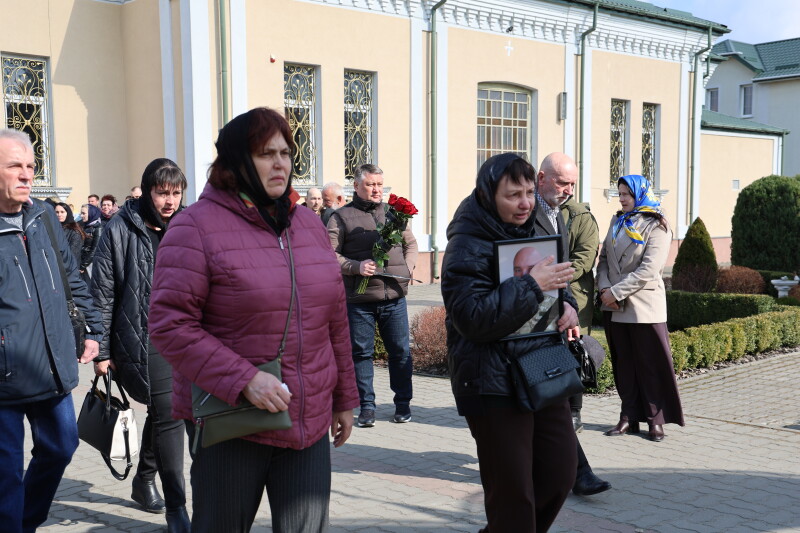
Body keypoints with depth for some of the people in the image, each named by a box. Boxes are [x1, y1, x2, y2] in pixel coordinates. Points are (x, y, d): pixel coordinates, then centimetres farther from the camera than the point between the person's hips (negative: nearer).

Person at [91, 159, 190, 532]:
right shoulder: (121, 229, -6)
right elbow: (102, 294, -5)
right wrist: (101, 351, -6)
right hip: (143, 339, -5)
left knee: (162, 412, 17)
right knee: (168, 415, -10)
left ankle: (144, 480, 39)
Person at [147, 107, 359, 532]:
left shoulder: (308, 224, 10)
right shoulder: (198, 226, -8)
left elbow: (334, 320, 15)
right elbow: (170, 325, -14)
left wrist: (344, 398, 17)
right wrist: (243, 379, -21)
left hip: (309, 421, 5)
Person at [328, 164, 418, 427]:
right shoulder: (341, 216, 3)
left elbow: (411, 244, 23)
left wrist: (407, 267, 4)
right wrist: (356, 267, -17)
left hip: (394, 296, 3)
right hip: (359, 299, -2)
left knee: (400, 351, 6)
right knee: (361, 353, 4)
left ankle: (403, 403, 19)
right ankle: (366, 406, 15)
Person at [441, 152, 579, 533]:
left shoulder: (533, 232, 10)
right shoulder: (467, 248, -14)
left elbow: (556, 284, 23)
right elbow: (473, 318, -23)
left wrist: (567, 304, 1)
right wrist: (532, 285, -23)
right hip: (494, 385, -8)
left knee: (559, 475, 13)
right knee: (512, 494, 1)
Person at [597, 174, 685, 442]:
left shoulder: (656, 226, -6)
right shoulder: (617, 221, 14)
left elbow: (648, 269, -15)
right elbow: (604, 257, 12)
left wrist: (616, 292, -16)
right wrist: (604, 288, -5)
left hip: (644, 306, -6)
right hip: (615, 308, 6)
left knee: (650, 365, 1)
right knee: (623, 364, 9)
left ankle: (656, 420, 10)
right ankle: (629, 417, 17)